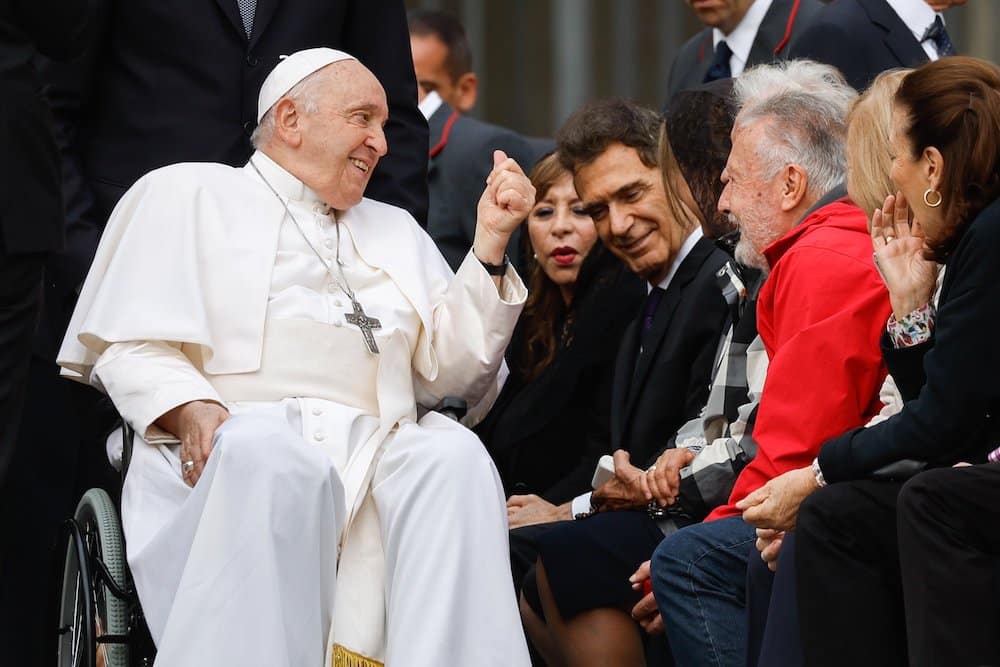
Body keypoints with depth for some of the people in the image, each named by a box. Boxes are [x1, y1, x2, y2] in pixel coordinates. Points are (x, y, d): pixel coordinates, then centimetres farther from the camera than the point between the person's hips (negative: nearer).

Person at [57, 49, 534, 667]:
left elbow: (451, 370, 22)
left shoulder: (396, 231, 33)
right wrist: (192, 409, -15)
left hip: (380, 452, 4)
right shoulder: (188, 193, 18)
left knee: (454, 456, -31)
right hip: (234, 439, -4)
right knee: (272, 463, -40)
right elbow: (132, 348, 6)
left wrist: (491, 242, 14)